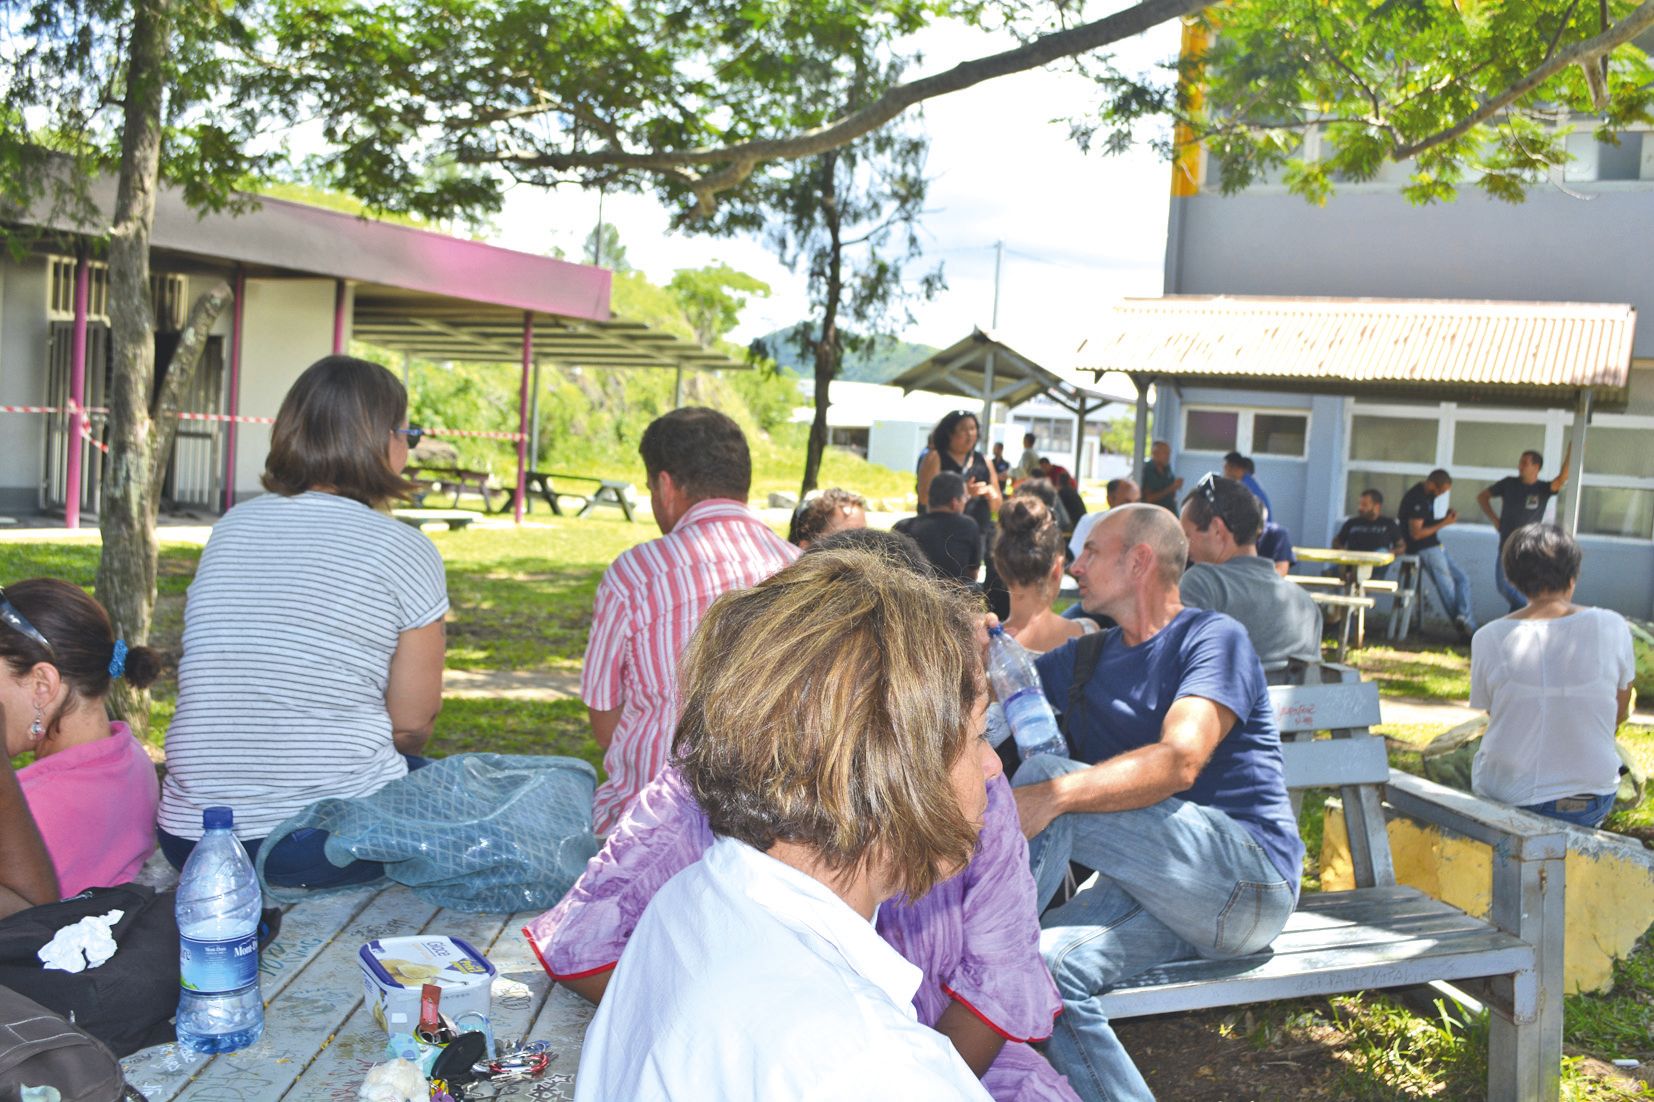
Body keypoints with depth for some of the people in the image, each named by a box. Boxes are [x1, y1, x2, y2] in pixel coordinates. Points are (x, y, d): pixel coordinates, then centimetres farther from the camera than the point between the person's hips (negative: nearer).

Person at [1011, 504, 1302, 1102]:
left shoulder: (1213, 637, -1)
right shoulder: (1083, 659, 21)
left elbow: (1180, 762, -18)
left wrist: (1052, 795, -32)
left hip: (1249, 883, -5)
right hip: (1150, 890, 5)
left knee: (1046, 772, -23)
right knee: (1046, 965, -28)